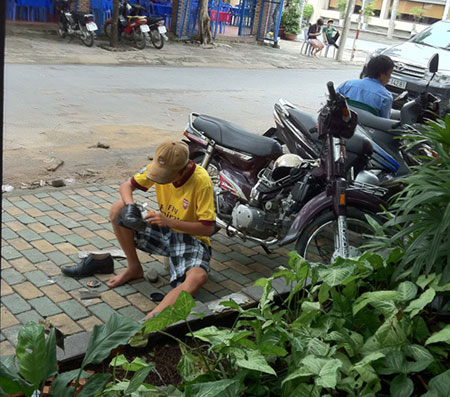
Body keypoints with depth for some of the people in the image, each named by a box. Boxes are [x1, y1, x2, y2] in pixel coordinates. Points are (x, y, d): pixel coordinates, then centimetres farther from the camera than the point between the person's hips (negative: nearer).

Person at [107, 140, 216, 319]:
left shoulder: (201, 181, -25)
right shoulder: (159, 166, -11)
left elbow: (208, 228, -23)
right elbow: (126, 186, -1)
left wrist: (169, 222, -31)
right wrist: (129, 206, -24)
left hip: (191, 237, -5)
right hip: (164, 231, 5)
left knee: (198, 277, -38)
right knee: (117, 209, -13)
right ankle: (134, 268, -1)